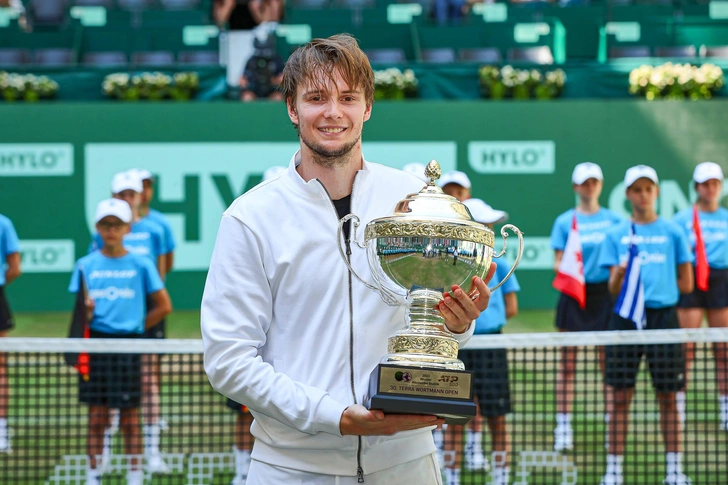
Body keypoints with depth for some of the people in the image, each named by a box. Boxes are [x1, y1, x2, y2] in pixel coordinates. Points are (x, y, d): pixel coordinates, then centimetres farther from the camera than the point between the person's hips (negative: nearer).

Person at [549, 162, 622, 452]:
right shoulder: (565, 221, 4)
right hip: (573, 293, 0)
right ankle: (563, 428, 2)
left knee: (608, 362, 2)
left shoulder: (614, 220, 6)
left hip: (604, 292, 1)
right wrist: (561, 268, -18)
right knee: (567, 363, 0)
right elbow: (558, 261, 3)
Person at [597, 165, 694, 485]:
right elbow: (613, 289, 1)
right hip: (625, 318, 1)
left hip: (662, 317, -1)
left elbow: (686, 284, 6)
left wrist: (655, 286, 4)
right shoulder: (617, 235, 6)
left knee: (667, 397, 2)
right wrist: (620, 274, -18)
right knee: (620, 397, 1)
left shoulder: (672, 232, 4)